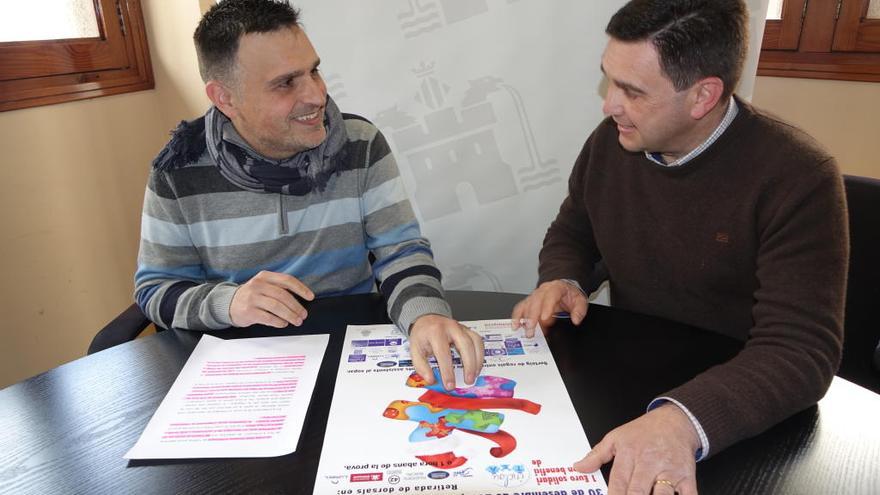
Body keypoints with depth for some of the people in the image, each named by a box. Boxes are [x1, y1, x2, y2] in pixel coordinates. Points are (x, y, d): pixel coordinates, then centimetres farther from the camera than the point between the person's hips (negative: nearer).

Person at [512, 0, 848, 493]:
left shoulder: (796, 177, -19)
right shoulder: (612, 140, -4)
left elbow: (801, 350, -26)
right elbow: (571, 233, 12)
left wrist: (682, 420, -43)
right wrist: (560, 281, -11)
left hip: (734, 410, -3)